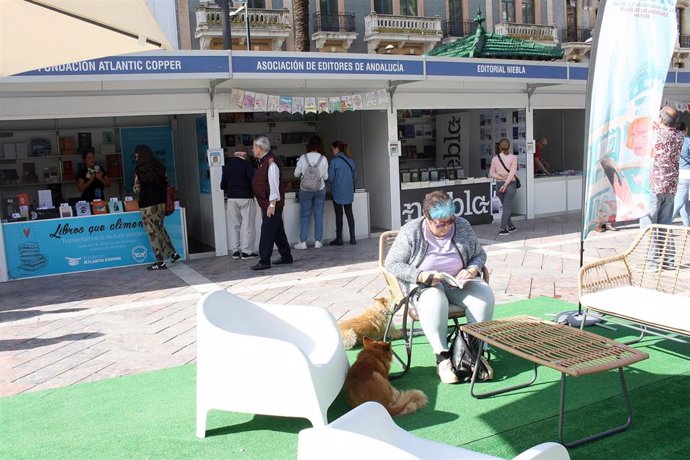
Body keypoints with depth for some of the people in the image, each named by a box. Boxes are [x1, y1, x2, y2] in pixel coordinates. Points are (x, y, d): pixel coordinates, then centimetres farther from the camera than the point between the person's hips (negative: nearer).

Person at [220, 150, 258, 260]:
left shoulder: (227, 165, 4)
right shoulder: (246, 164, -10)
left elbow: (222, 185, 6)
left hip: (231, 198, 5)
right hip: (246, 198, -4)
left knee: (234, 225, 11)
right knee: (247, 225, 2)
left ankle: (235, 251, 12)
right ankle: (246, 251, 2)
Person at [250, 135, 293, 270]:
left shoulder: (270, 162, -17)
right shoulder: (262, 162, 14)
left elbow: (274, 185, -20)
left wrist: (272, 205, -22)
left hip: (272, 204, -10)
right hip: (266, 204, 10)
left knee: (267, 233, -7)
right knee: (277, 231, 15)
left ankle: (264, 261, -3)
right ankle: (286, 257, 24)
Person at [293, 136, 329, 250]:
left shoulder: (303, 158, -9)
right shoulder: (323, 159, -7)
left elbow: (296, 174, 0)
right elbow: (325, 176, -1)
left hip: (305, 189, -1)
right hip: (320, 189, 1)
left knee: (304, 215, 6)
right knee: (319, 215, 8)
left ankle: (303, 242, 5)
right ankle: (318, 241, 11)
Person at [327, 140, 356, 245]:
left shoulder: (334, 161, -12)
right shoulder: (350, 161, 5)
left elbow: (330, 178, -11)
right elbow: (354, 176, 11)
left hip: (337, 192, -5)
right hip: (349, 192, 5)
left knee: (339, 215, 3)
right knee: (349, 213, 10)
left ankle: (339, 239, 8)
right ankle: (352, 238, 9)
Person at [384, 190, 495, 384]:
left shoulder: (462, 226, 4)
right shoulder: (411, 232, -6)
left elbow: (479, 254, 15)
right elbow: (391, 264, -8)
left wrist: (472, 270, -9)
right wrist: (420, 276, -22)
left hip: (458, 282, 4)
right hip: (425, 285, -3)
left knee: (484, 294, -26)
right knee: (434, 302, -39)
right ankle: (442, 358, -30)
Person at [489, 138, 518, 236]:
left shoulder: (495, 158, -3)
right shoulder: (513, 158, -9)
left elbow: (492, 173, 1)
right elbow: (512, 173, -14)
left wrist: (500, 177, -3)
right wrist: (506, 184, -15)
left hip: (499, 184, 3)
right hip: (510, 184, -3)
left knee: (506, 206, 18)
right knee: (507, 207, 1)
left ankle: (510, 226, 28)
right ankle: (502, 229, -6)